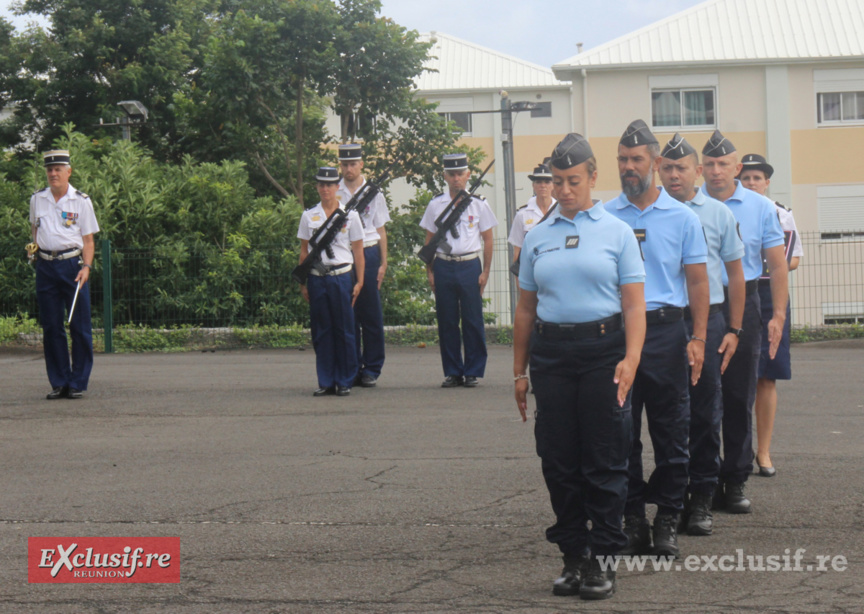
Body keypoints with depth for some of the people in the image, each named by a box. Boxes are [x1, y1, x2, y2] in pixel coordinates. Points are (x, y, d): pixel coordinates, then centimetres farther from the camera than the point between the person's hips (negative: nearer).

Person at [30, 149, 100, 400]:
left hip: (73, 264, -3)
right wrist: (36, 246, 13)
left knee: (79, 327, -3)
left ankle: (78, 383, 4)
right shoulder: (37, 200, 10)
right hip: (45, 265, 3)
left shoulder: (81, 201, 1)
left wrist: (86, 267, -11)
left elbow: (88, 240, 2)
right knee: (51, 327, 3)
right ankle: (59, 383, 10)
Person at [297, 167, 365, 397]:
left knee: (344, 330, 0)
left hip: (341, 277, -2)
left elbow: (358, 250, 4)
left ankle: (345, 382, 7)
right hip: (316, 278, 2)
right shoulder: (309, 216, 8)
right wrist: (303, 283, 7)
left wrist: (359, 281, -1)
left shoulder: (350, 215, 3)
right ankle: (326, 382, 10)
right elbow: (304, 250, 11)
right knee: (321, 331, 4)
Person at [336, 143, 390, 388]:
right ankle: (351, 368, 10)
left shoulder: (373, 193, 6)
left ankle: (371, 369, 7)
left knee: (371, 313, 0)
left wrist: (383, 263, 4)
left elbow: (380, 230, 9)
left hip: (368, 253, -1)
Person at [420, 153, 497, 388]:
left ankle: (473, 371, 9)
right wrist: (430, 271, 5)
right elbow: (429, 239, 11)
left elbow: (488, 239, 5)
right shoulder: (435, 205, 7)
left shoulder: (478, 204, 3)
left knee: (473, 321, 0)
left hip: (470, 265, -1)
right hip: (443, 266, 1)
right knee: (446, 322, 4)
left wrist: (485, 272, -1)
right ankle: (453, 372, 13)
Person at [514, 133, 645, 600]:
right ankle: (573, 555, 15)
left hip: (603, 349, -3)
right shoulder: (537, 238, 11)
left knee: (605, 457, -1)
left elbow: (634, 303, -1)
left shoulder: (616, 233, 3)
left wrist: (630, 359, -14)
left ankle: (601, 559, 6)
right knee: (559, 459, 5)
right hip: (551, 351, 3)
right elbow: (525, 308, 15)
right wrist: (520, 371, 13)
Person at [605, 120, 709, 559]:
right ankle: (633, 520, 12)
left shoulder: (682, 218, 5)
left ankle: (667, 522, 8)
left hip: (664, 330, -1)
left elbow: (697, 281, 5)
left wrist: (698, 338, -6)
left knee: (671, 433, 1)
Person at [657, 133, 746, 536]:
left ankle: (701, 499, 10)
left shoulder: (718, 213, 8)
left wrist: (734, 329, 6)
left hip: (706, 322, 1)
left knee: (705, 412, 2)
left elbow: (735, 273, 12)